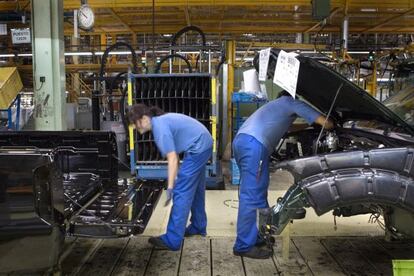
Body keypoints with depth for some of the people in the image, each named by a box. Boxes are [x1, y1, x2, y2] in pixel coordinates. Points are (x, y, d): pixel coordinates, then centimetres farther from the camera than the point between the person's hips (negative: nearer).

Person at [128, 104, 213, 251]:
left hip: (198, 148, -10)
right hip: (203, 144, 10)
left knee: (182, 192, -8)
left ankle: (172, 240, -4)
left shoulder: (160, 127, -20)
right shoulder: (161, 121, 9)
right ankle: (198, 226, 36)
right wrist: (177, 177, 12)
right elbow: (174, 154, 12)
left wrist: (170, 187, -19)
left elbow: (172, 159, -22)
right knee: (196, 188, 21)